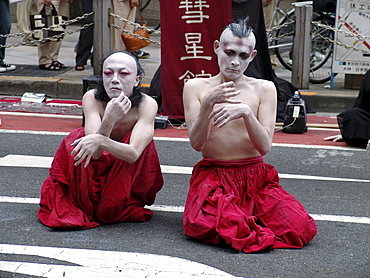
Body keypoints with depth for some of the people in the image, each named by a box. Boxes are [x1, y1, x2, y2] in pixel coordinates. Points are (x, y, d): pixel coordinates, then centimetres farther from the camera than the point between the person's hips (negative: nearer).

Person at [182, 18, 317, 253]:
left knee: (302, 228, -20)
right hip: (213, 177, -2)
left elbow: (265, 147, -5)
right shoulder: (196, 87, 4)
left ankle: (237, 223, 2)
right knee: (203, 225, -36)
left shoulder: (264, 89, 5)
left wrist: (246, 112, -22)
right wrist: (208, 104, -22)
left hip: (256, 178, 2)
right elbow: (197, 143, -7)